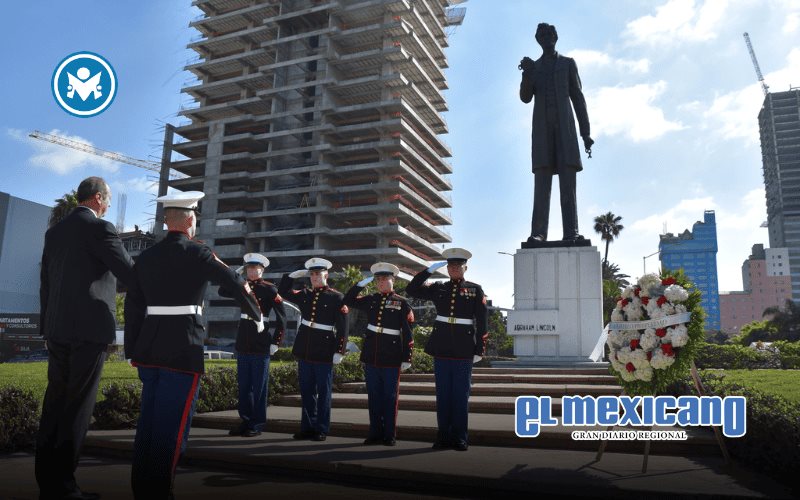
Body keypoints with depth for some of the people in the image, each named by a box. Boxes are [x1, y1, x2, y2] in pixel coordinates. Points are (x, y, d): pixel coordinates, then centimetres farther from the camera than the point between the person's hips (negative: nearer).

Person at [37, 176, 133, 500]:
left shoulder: (54, 231, 14)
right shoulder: (100, 228, -10)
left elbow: (45, 283, 17)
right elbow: (129, 274, -11)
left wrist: (47, 327, 22)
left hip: (57, 330, 7)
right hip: (90, 328, -7)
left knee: (54, 404, 11)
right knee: (78, 407, -2)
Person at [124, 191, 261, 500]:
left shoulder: (146, 257, 9)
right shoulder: (197, 253, -7)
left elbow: (132, 306, 10)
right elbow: (238, 286, -4)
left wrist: (133, 351, 17)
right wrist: (257, 317, 12)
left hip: (148, 349, 6)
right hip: (183, 350, -6)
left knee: (149, 419, 15)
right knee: (172, 424, 1)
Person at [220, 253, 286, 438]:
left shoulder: (270, 289, -6)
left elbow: (281, 318, -8)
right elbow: (222, 291, 4)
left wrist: (276, 342, -11)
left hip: (261, 344, -5)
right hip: (243, 343, 5)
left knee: (259, 386, 1)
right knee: (244, 385, 9)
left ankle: (257, 424, 10)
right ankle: (245, 420, 19)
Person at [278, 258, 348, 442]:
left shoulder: (336, 297, -5)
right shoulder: (304, 295, 11)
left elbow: (342, 328, -8)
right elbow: (283, 292, 20)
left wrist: (339, 351, -12)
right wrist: (295, 274, 9)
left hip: (324, 352, -5)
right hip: (304, 350, 5)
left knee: (323, 392, 3)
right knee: (306, 391, 11)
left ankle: (321, 429, 11)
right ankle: (307, 427, 20)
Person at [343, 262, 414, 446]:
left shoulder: (402, 303, -1)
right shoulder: (371, 300, 10)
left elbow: (407, 334, -3)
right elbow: (348, 300, 18)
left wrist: (407, 359, -6)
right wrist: (361, 283, 7)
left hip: (391, 358, -4)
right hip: (371, 357, 4)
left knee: (390, 397, 4)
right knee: (374, 396, 9)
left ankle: (389, 435, 14)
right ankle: (375, 433, 19)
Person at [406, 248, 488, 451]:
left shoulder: (475, 290, 5)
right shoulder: (438, 288, 11)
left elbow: (482, 322, 2)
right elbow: (411, 290, 5)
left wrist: (479, 349, -4)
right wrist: (429, 270, 0)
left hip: (464, 351, -2)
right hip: (441, 349, 2)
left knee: (461, 395, 3)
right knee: (443, 394, 6)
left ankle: (460, 438, 13)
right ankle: (443, 436, 15)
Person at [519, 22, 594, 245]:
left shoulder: (568, 63, 19)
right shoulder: (533, 66, 21)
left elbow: (578, 97, 12)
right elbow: (526, 97, 8)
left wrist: (585, 132, 3)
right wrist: (527, 73, -11)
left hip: (565, 127, 0)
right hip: (542, 128, 1)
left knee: (568, 181, -10)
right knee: (541, 181, -9)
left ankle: (571, 232, -16)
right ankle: (538, 233, -17)